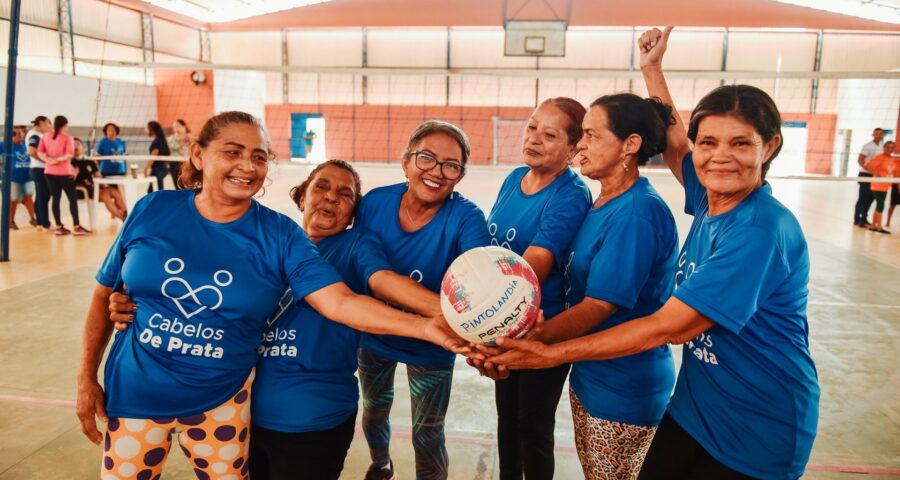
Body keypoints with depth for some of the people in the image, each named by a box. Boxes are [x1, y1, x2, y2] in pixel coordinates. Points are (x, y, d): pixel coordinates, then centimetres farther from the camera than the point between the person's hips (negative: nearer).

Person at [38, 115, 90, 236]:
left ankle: (59, 227, 10)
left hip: (49, 172, 6)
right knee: (73, 198, 1)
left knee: (56, 198, 9)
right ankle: (76, 227, -1)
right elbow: (69, 155, -19)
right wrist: (58, 160, -8)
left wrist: (49, 160, -8)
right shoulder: (68, 137, -9)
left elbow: (39, 153, 1)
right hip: (64, 173, -5)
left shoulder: (45, 137, 7)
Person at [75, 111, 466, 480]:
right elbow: (105, 294, 2)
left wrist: (425, 326, -38)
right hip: (134, 392, 2)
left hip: (221, 401, -1)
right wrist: (87, 378, 4)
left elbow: (341, 302, -25)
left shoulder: (279, 236, -14)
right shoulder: (151, 211, -9)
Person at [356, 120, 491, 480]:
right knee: (374, 410, 27)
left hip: (430, 346, -3)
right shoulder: (374, 203, -17)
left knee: (427, 436, 9)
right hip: (374, 334, 4)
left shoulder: (465, 218, -27)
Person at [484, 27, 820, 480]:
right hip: (695, 405, 7)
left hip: (756, 430, -6)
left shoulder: (761, 230, -26)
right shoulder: (710, 200, -3)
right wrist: (652, 69, 16)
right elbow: (675, 147, 18)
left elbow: (670, 326, -28)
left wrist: (554, 353, -26)